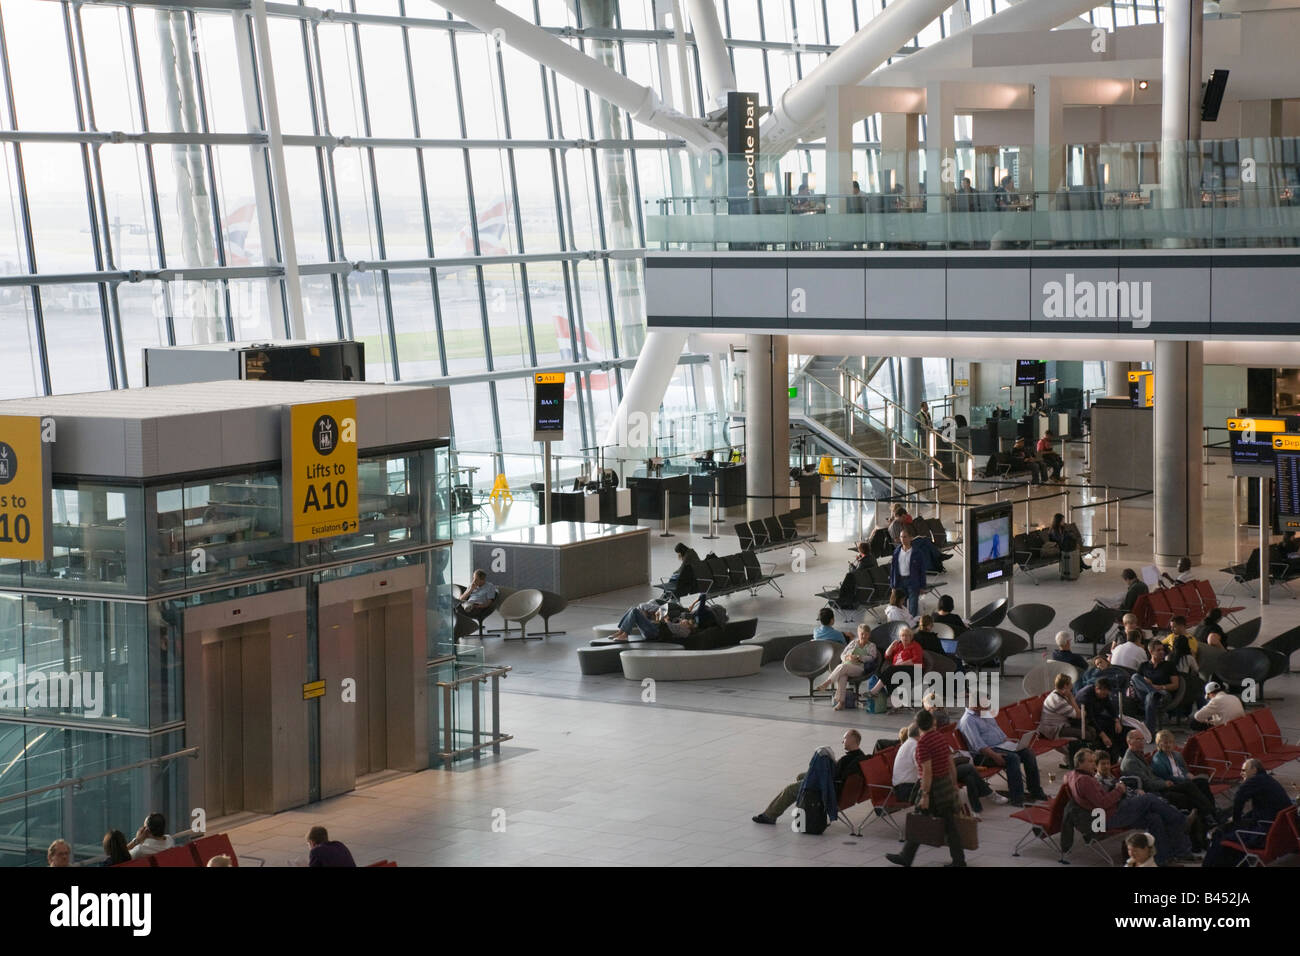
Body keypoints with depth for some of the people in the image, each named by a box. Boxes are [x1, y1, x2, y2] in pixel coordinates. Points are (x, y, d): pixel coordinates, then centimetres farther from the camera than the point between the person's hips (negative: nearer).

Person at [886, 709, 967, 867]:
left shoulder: (923, 743, -18)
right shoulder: (942, 738, 5)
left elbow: (927, 771, -22)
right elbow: (951, 764, 11)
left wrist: (925, 795, -20)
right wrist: (954, 784, 21)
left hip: (933, 787, -7)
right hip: (947, 785, 7)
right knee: (949, 824, 9)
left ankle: (906, 857, 16)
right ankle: (959, 860, 9)